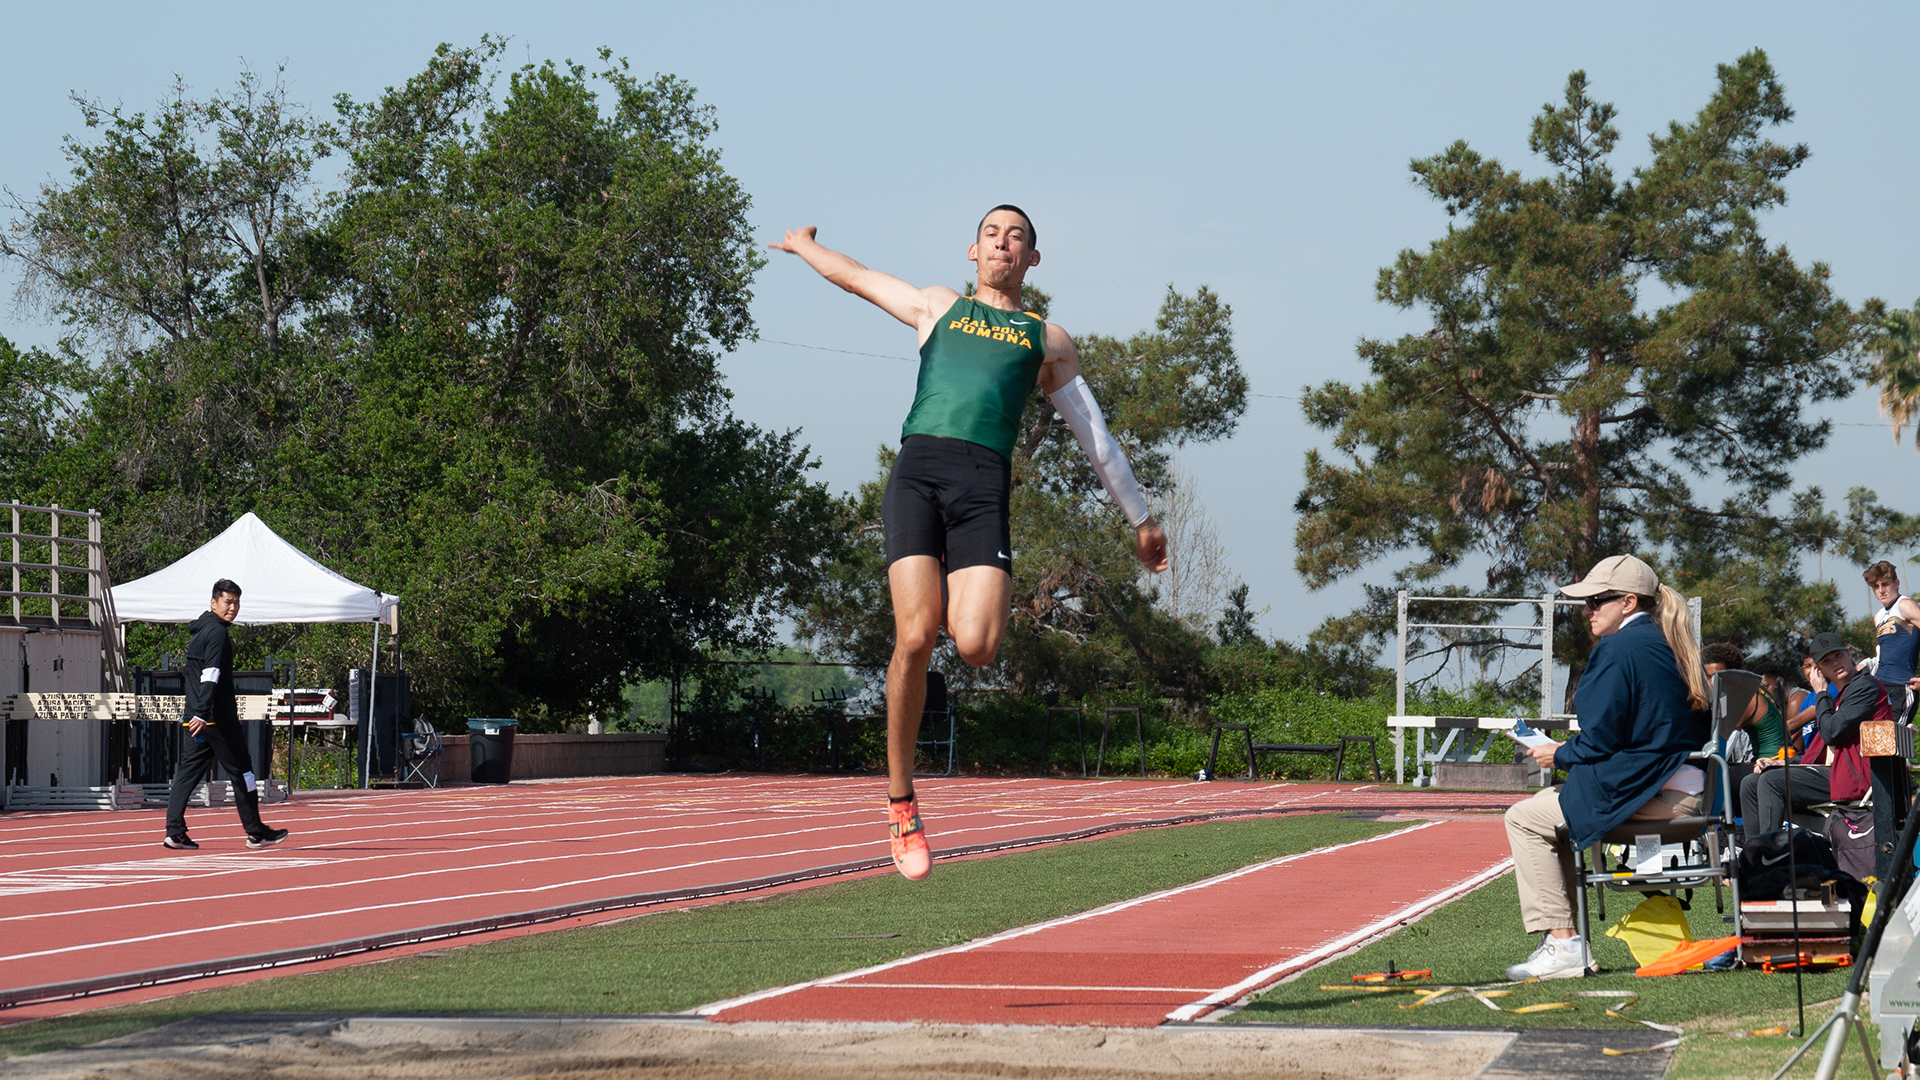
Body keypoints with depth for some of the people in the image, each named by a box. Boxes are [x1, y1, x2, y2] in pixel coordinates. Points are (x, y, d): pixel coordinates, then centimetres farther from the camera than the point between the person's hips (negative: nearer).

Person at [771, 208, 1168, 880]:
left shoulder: (1047, 340, 26)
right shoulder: (938, 307, 27)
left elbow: (1096, 438, 31)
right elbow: (852, 276, 41)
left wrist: (1140, 520, 32)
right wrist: (803, 246, 60)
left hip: (984, 484, 0)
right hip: (918, 470, 0)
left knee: (974, 647, -21)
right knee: (915, 638, -17)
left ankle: (970, 604, 19)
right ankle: (900, 802, -5)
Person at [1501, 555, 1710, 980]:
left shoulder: (1618, 649, -13)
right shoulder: (1665, 645, 17)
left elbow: (1600, 739, -17)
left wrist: (1559, 755, 3)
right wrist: (1572, 753, 21)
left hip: (1644, 794, -10)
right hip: (1686, 791, 10)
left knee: (1525, 818, -2)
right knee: (1551, 802, 24)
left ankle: (1561, 944, -8)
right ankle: (1568, 942, 18)